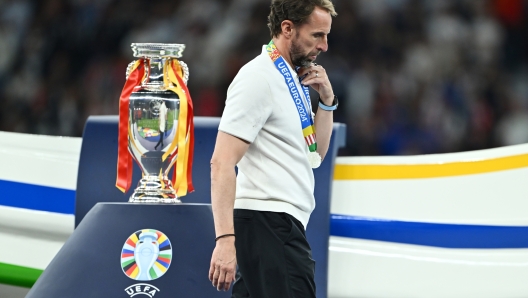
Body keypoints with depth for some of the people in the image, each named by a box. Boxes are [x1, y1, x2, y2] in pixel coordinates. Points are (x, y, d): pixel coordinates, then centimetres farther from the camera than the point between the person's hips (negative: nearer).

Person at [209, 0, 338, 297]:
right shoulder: (258, 78, -12)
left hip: (285, 226, 9)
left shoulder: (294, 79, 17)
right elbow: (222, 162, -18)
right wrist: (225, 239, -26)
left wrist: (327, 100, 8)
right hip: (268, 224, -9)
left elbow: (316, 153, 24)